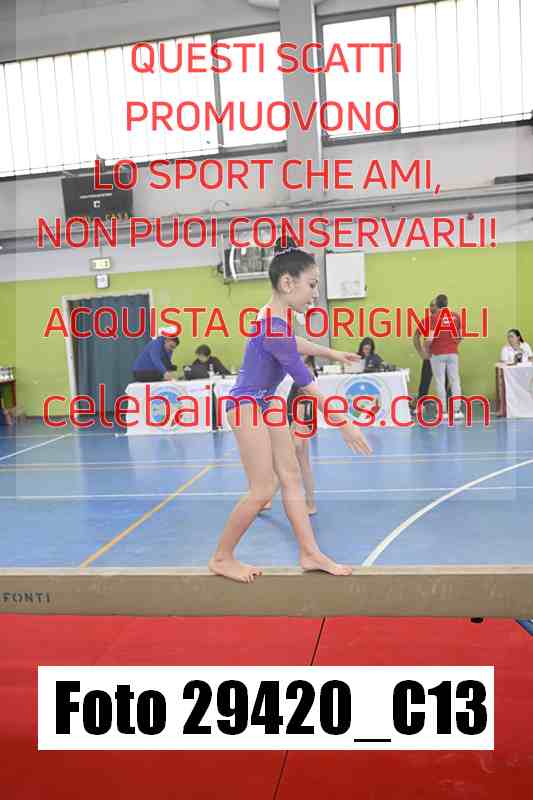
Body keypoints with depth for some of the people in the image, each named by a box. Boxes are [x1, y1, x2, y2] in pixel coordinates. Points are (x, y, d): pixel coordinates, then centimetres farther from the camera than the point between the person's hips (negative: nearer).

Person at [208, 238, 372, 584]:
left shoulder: (278, 317, 3)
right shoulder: (274, 328, -27)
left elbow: (294, 343, 26)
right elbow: (307, 384, -26)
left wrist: (333, 354, 38)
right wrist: (344, 423, -23)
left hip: (264, 403, 10)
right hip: (247, 404, -10)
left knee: (291, 477, 8)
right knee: (263, 490, -6)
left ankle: (311, 553, 15)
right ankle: (222, 558, 11)